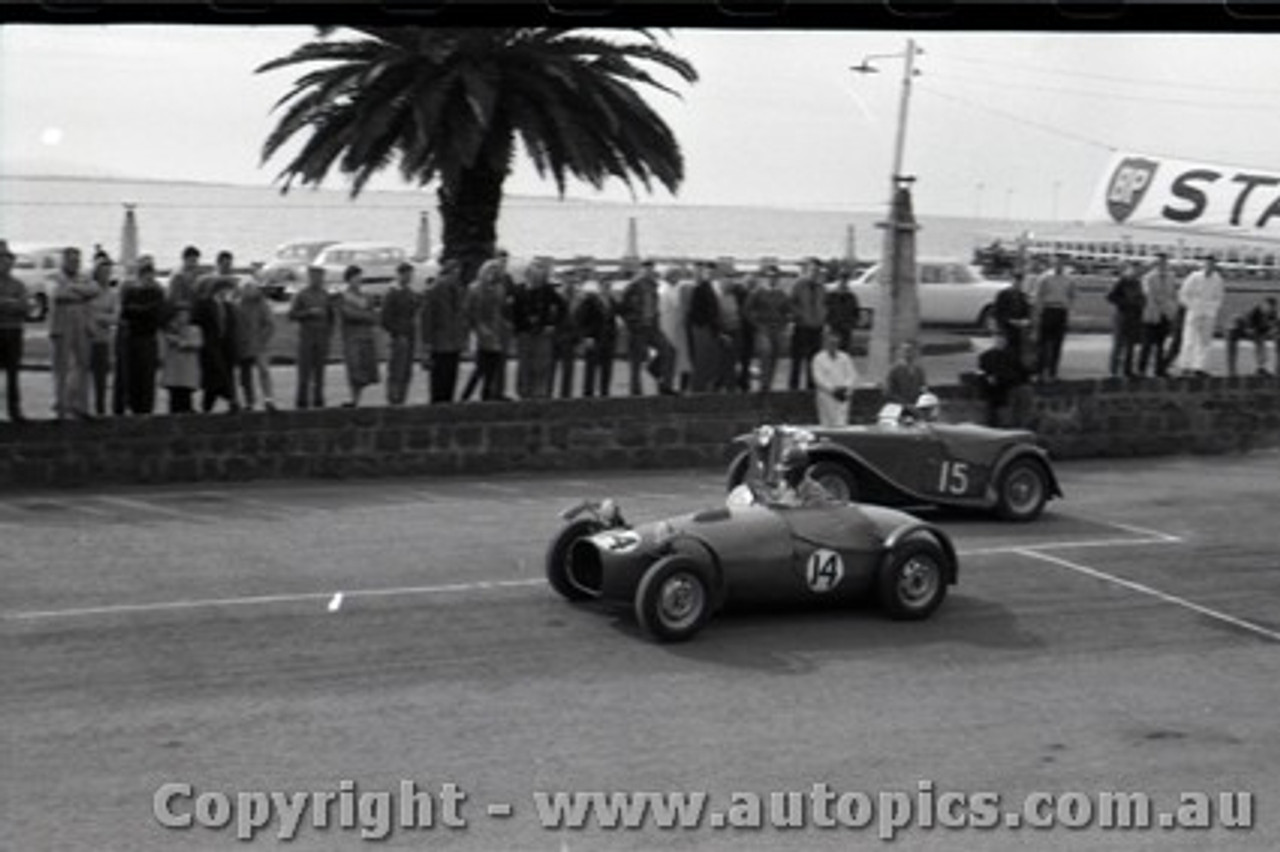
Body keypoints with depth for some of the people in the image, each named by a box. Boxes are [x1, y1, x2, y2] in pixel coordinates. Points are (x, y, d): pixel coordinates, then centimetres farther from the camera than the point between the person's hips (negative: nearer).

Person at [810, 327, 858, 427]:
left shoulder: (845, 358, 10)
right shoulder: (819, 359, 1)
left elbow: (852, 375, 7)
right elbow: (819, 378, -7)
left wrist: (846, 388, -11)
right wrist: (833, 389, -16)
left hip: (843, 396, 2)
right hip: (826, 395, -2)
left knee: (841, 424, -7)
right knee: (827, 422, -2)